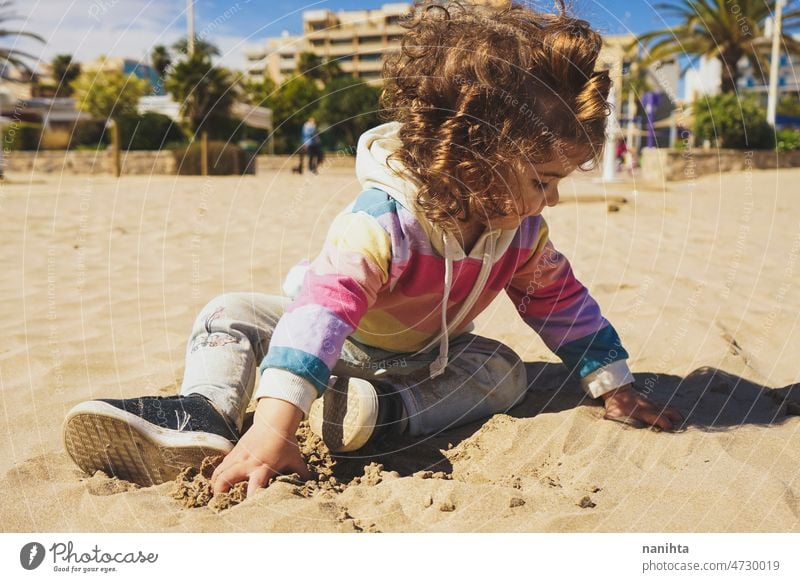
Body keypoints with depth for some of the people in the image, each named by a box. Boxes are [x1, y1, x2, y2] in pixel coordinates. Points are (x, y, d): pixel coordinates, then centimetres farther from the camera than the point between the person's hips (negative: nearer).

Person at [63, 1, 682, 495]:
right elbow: (323, 304, -50)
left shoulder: (522, 231, -16)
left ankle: (390, 415, -40)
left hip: (427, 359, 4)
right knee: (233, 313, -22)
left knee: (504, 371, -22)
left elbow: (563, 300, -2)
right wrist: (274, 423, -61)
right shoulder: (382, 221, -38)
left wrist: (616, 389, -3)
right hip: (340, 345, -4)